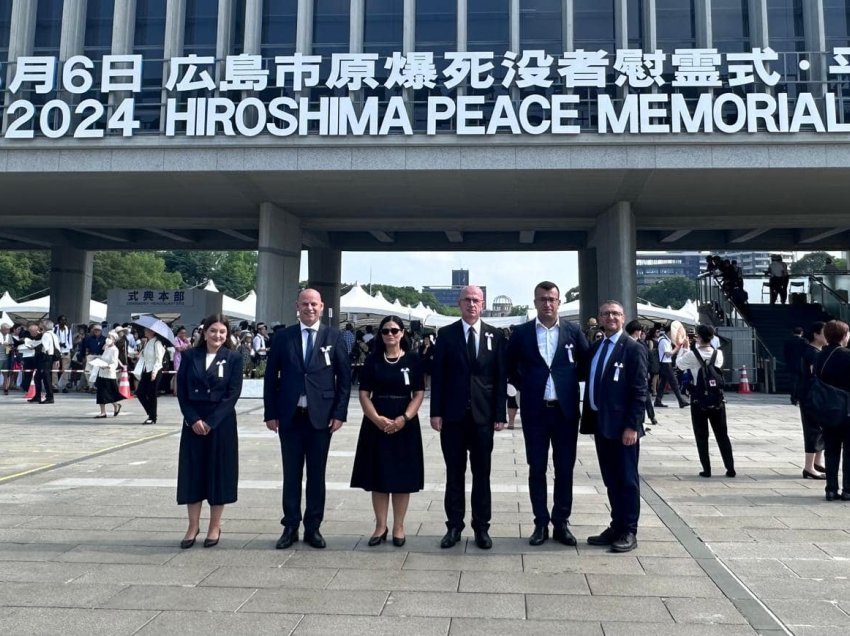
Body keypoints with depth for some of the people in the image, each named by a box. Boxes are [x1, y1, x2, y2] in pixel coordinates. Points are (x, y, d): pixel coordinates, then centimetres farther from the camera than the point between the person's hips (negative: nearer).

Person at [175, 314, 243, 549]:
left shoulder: (233, 358, -2)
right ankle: (193, 526, 17)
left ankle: (215, 526, 16)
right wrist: (193, 419, -11)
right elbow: (181, 390, 1)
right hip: (193, 422, 2)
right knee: (192, 472, 5)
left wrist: (211, 422, -14)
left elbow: (233, 393, -8)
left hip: (221, 422, -2)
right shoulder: (189, 356, 3)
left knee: (218, 472, 4)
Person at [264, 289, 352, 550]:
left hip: (321, 416, -1)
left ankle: (313, 527, 20)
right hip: (289, 416, 1)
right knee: (291, 474, 9)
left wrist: (339, 413, -5)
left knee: (317, 474, 8)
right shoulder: (282, 337, 3)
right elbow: (271, 377, 5)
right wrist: (271, 413, 0)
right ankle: (290, 526, 21)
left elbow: (344, 377, 1)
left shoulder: (334, 337, 1)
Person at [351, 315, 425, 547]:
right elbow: (364, 394, 1)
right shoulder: (372, 360, 4)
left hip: (404, 424, -1)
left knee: (402, 476, 4)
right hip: (376, 424, 1)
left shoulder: (413, 360, 2)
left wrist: (403, 419, -15)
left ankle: (398, 527, 16)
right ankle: (380, 526, 16)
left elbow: (419, 394, -1)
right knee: (378, 476, 5)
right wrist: (377, 419, -14)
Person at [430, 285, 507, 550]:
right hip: (453, 414, 0)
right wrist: (436, 412, -5)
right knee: (454, 473, 8)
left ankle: (481, 527, 19)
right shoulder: (446, 334, 2)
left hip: (483, 414, 0)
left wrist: (500, 414, -3)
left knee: (482, 473, 9)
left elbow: (501, 377, 3)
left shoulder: (495, 336, 4)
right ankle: (454, 526, 18)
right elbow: (437, 376, 0)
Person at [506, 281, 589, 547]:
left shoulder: (573, 331, 1)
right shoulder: (521, 333, 0)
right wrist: (524, 386, 4)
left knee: (565, 469, 8)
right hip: (534, 410, 0)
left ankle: (561, 523, 20)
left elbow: (586, 364, 12)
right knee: (537, 469, 6)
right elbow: (509, 366, 13)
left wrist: (571, 382, 3)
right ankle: (541, 523, 18)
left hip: (566, 410, 1)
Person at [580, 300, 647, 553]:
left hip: (622, 426, -6)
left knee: (627, 479, 4)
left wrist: (632, 426, -18)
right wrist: (590, 420, 10)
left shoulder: (633, 349, -8)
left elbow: (639, 391, -13)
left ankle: (629, 532, 13)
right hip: (600, 424, 7)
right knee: (611, 480, 13)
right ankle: (616, 527, 23)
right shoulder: (594, 349, 13)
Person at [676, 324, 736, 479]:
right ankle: (730, 468, 10)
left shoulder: (692, 355, -12)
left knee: (702, 436, 6)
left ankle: (706, 469, 7)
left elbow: (679, 363, 6)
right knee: (722, 435, 10)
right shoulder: (718, 354, -2)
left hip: (699, 401, -3)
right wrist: (698, 347, 24)